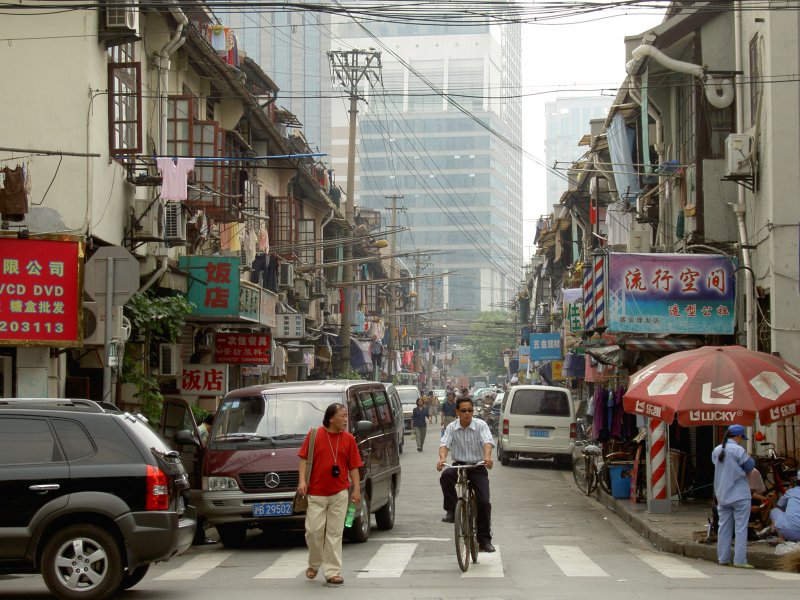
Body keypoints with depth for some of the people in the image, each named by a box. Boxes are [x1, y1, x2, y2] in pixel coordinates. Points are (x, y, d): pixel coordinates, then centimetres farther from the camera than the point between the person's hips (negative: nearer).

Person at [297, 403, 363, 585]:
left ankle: (332, 572, 6)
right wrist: (302, 480, -11)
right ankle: (314, 564, 23)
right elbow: (304, 458, 1)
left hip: (339, 493, 1)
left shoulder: (348, 439, 5)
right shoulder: (314, 435, 0)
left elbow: (354, 467, 6)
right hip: (316, 493, -1)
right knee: (314, 530, -1)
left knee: (335, 533, 2)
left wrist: (357, 489, -1)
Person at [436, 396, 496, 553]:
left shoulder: (480, 425, -7)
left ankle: (484, 540, 3)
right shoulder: (452, 427, -1)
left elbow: (487, 441, -21)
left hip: (478, 467, -1)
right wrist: (442, 458, -35)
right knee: (446, 476, -34)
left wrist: (487, 456, -43)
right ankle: (451, 510, -21)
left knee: (484, 502, -10)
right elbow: (445, 444, -13)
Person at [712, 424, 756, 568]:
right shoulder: (738, 450, -14)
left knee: (724, 527, 12)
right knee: (741, 528, -3)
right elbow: (749, 467, -7)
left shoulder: (716, 451, 6)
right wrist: (750, 459, 12)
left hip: (722, 496, 6)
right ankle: (740, 560, -7)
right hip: (740, 495, -6)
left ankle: (723, 558, 14)